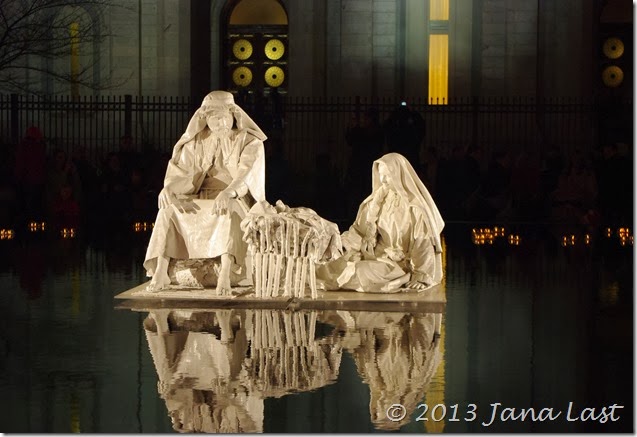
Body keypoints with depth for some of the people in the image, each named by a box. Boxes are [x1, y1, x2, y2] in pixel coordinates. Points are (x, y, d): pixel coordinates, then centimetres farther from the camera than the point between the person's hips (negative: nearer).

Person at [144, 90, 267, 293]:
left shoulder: (249, 141, 0)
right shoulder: (197, 142, 11)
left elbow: (247, 173, -18)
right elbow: (181, 171, 0)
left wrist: (229, 192, -39)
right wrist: (168, 188, -24)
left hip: (238, 200, -4)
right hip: (201, 200, 4)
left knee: (229, 211, -39)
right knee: (168, 210, -23)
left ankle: (225, 274, -51)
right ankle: (160, 272, -30)